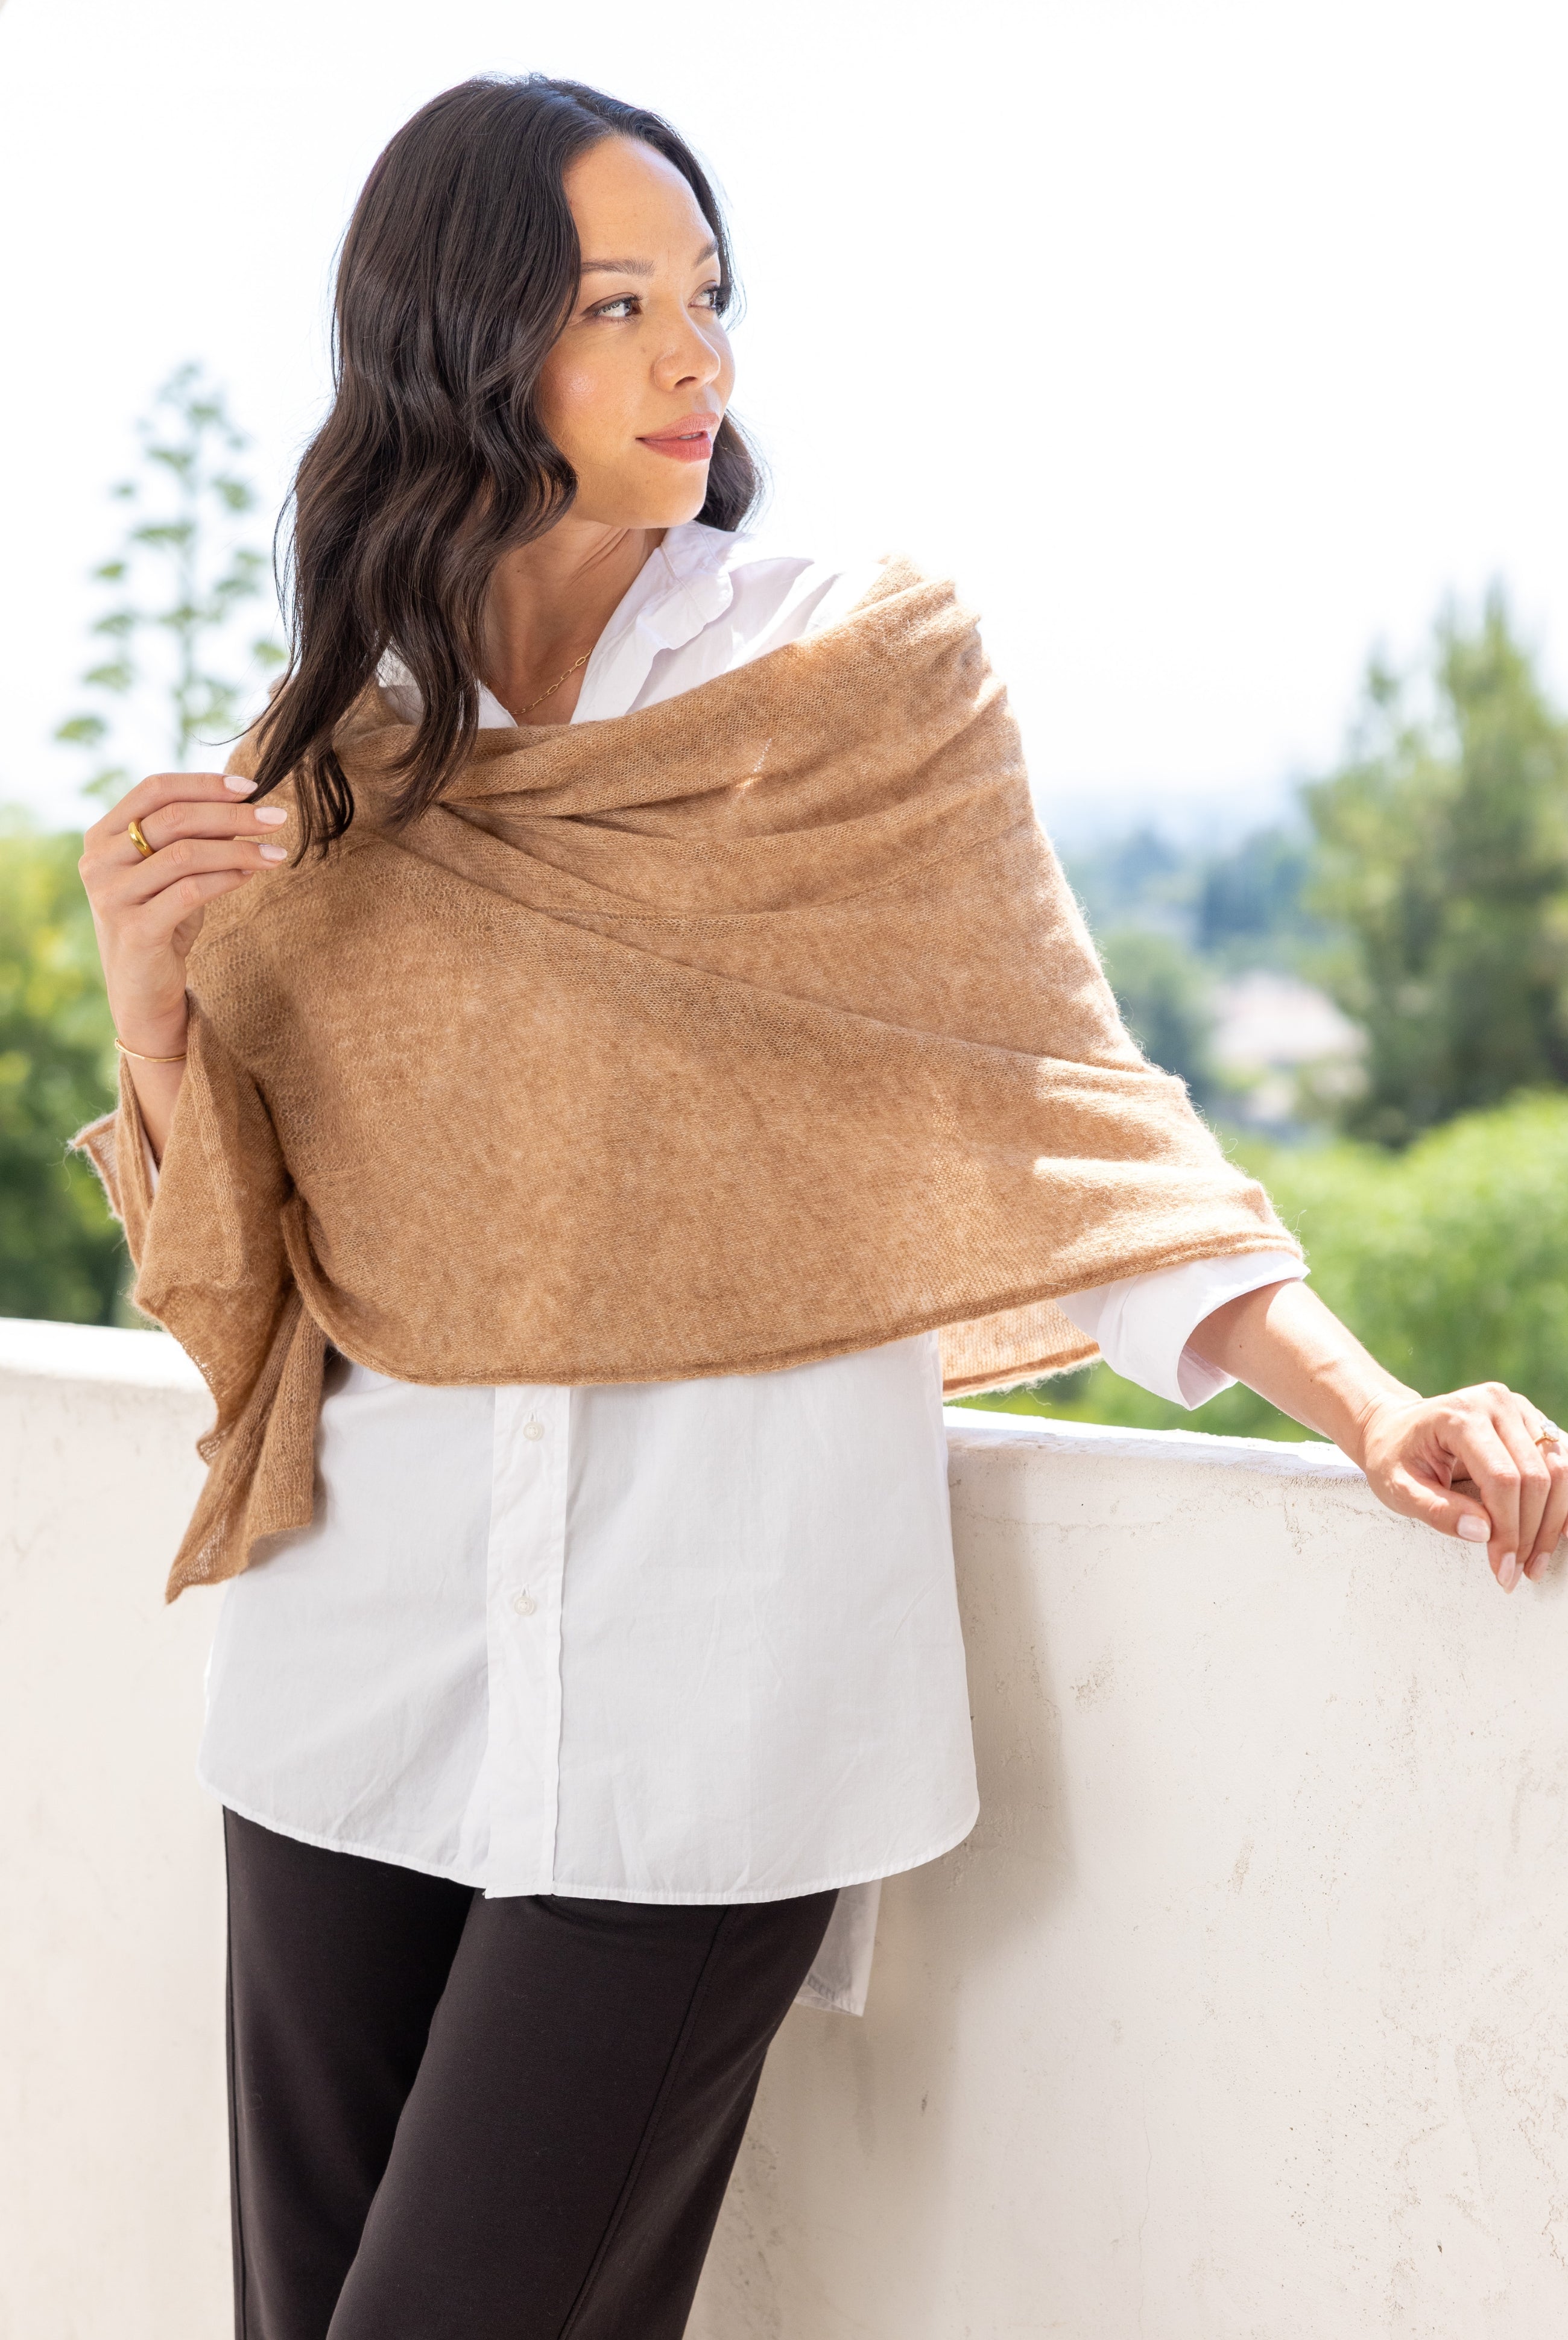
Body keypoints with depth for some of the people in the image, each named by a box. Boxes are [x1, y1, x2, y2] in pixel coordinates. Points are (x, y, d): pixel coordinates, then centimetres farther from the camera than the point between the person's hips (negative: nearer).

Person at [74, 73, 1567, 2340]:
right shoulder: (323, 769, 8)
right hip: (367, 1649, 4)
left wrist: (1370, 1406, -13)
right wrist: (157, 1015, -9)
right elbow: (241, 1277, 9)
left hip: (713, 1666, -3)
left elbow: (1058, 1097, -2)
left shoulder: (868, 668, 0)